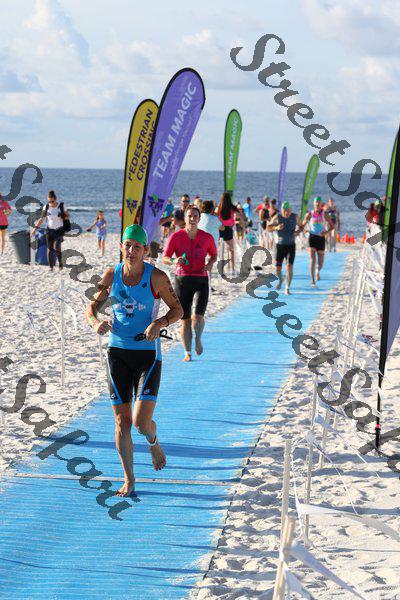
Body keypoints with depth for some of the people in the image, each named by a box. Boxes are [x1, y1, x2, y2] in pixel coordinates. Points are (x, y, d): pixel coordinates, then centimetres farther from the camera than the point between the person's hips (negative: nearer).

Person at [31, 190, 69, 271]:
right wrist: (35, 228, 1)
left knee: (57, 247, -22)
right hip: (50, 230, 2)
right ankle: (51, 267, 6)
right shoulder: (46, 207, 0)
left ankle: (60, 262, 1)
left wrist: (63, 216, -17)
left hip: (59, 230, -2)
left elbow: (68, 216, 4)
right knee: (50, 249, -3)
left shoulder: (61, 206, -6)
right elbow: (42, 219, 8)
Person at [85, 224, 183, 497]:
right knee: (122, 421, 4)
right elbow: (93, 306, 10)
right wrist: (97, 322, -12)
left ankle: (154, 443, 26)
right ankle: (129, 479, 18)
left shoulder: (156, 277, -8)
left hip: (148, 353, -3)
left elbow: (178, 310, -1)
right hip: (118, 352, 3)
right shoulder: (112, 275, 1)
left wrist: (159, 323, -20)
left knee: (141, 422, -11)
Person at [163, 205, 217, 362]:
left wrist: (210, 264, -4)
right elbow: (164, 258, -2)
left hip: (201, 280, 0)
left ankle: (198, 339, 18)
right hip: (182, 280, 0)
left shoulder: (207, 238, 0)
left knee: (198, 316, -15)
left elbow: (213, 255, 17)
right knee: (185, 319, 4)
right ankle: (187, 353, 19)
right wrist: (174, 261, -24)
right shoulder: (176, 237, -3)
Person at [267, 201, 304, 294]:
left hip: (291, 245, 0)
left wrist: (297, 232, -10)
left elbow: (301, 226, 12)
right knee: (278, 268, 4)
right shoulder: (277, 217, -7)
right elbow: (268, 228, -4)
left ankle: (287, 288, -9)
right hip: (280, 245, 0)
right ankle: (281, 280, 38)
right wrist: (276, 228, -24)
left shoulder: (295, 216, -3)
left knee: (289, 267, -15)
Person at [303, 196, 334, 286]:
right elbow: (303, 224, 11)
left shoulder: (325, 214, 0)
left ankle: (318, 271, 42)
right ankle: (313, 280, -11)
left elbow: (332, 226, 5)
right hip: (312, 238, -1)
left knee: (320, 263, 7)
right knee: (312, 260, -14)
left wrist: (326, 232, -12)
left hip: (321, 238, 1)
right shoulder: (310, 214, 1)